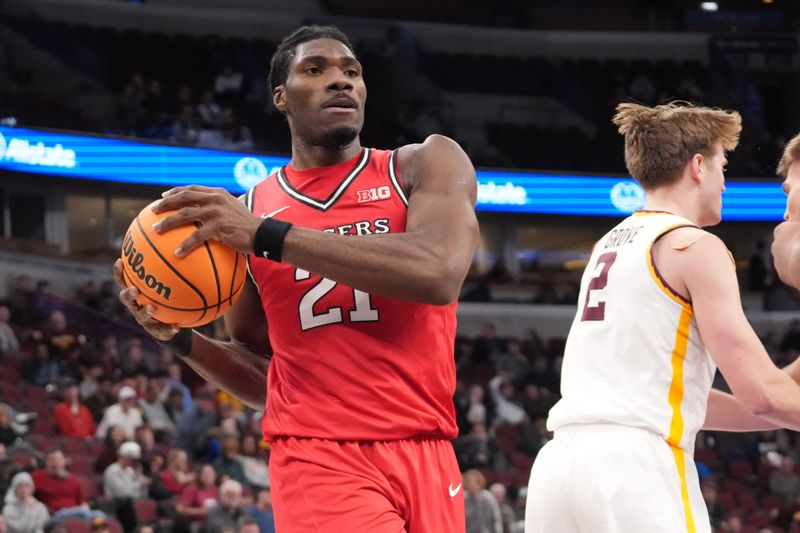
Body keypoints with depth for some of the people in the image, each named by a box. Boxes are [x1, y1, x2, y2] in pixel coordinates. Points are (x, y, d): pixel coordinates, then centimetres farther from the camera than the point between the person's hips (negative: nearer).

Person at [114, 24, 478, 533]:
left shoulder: (423, 166, 4)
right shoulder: (241, 213, 9)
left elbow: (439, 273, -18)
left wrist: (266, 236, -17)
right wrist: (182, 338, -2)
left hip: (425, 457, 1)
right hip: (319, 456, -1)